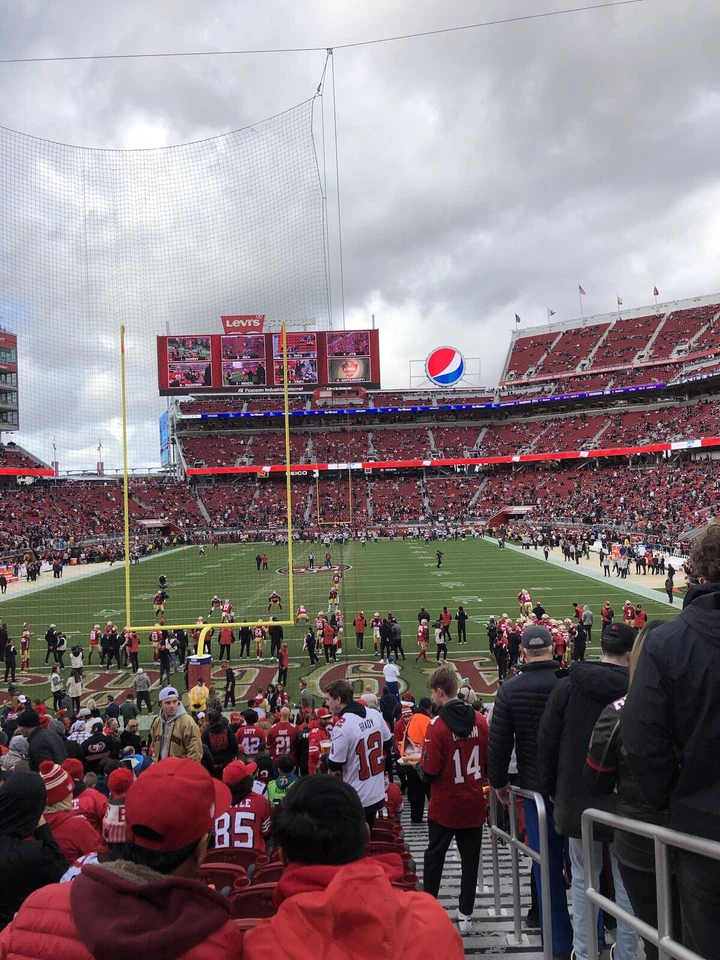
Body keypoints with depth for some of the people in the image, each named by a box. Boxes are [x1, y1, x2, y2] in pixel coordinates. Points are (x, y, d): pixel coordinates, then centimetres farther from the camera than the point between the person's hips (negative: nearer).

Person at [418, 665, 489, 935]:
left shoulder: (437, 725, -21)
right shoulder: (479, 720, -6)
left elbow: (430, 772, -18)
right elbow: (488, 761, 4)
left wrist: (418, 765, 2)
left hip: (444, 806, -3)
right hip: (473, 804, 4)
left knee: (434, 856, 15)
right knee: (470, 859, 14)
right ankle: (465, 914, 20)